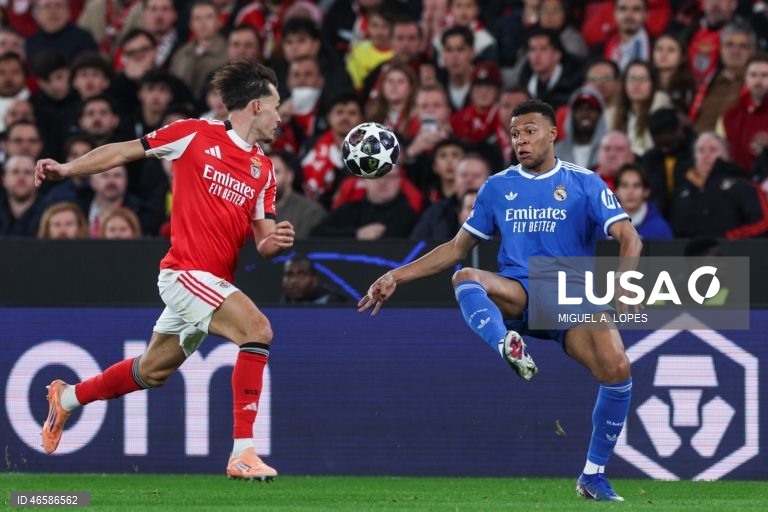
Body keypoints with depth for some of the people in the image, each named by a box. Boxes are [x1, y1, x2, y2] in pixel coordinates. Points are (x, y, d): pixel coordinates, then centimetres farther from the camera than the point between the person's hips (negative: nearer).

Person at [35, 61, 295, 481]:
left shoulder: (263, 171, 12)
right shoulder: (196, 135, -6)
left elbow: (261, 240, 13)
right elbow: (126, 151, 3)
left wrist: (274, 241, -10)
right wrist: (67, 169, -3)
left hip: (216, 281, 8)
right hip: (186, 270, -8)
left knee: (152, 372, 21)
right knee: (257, 328, -26)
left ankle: (67, 398, 46)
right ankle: (242, 452, -28)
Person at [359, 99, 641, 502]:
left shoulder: (584, 184, 4)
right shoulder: (497, 187, 13)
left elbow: (629, 239, -5)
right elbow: (459, 247, 19)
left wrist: (622, 285, -25)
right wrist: (398, 276, 12)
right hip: (516, 297, 2)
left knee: (616, 368, -28)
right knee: (465, 278, -31)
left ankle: (593, 476, -10)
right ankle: (507, 346, -63)